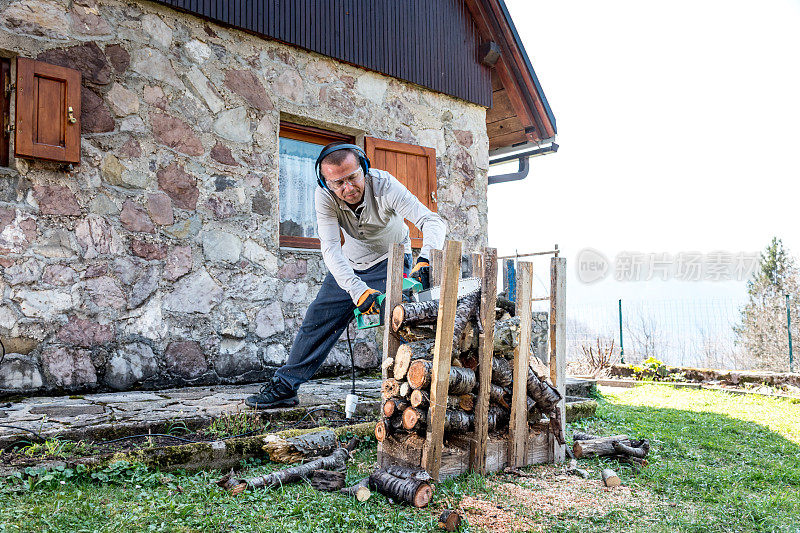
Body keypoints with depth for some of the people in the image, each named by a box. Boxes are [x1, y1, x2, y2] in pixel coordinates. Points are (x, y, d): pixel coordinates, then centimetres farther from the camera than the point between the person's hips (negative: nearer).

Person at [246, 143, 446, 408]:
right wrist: (358, 290, -48)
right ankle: (284, 386, 12)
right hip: (349, 264, 3)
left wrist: (425, 259, -58)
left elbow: (432, 221, -38)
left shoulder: (384, 185, -33)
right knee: (318, 318, 2)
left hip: (391, 259, -2)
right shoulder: (324, 196, -27)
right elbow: (330, 248, -34)